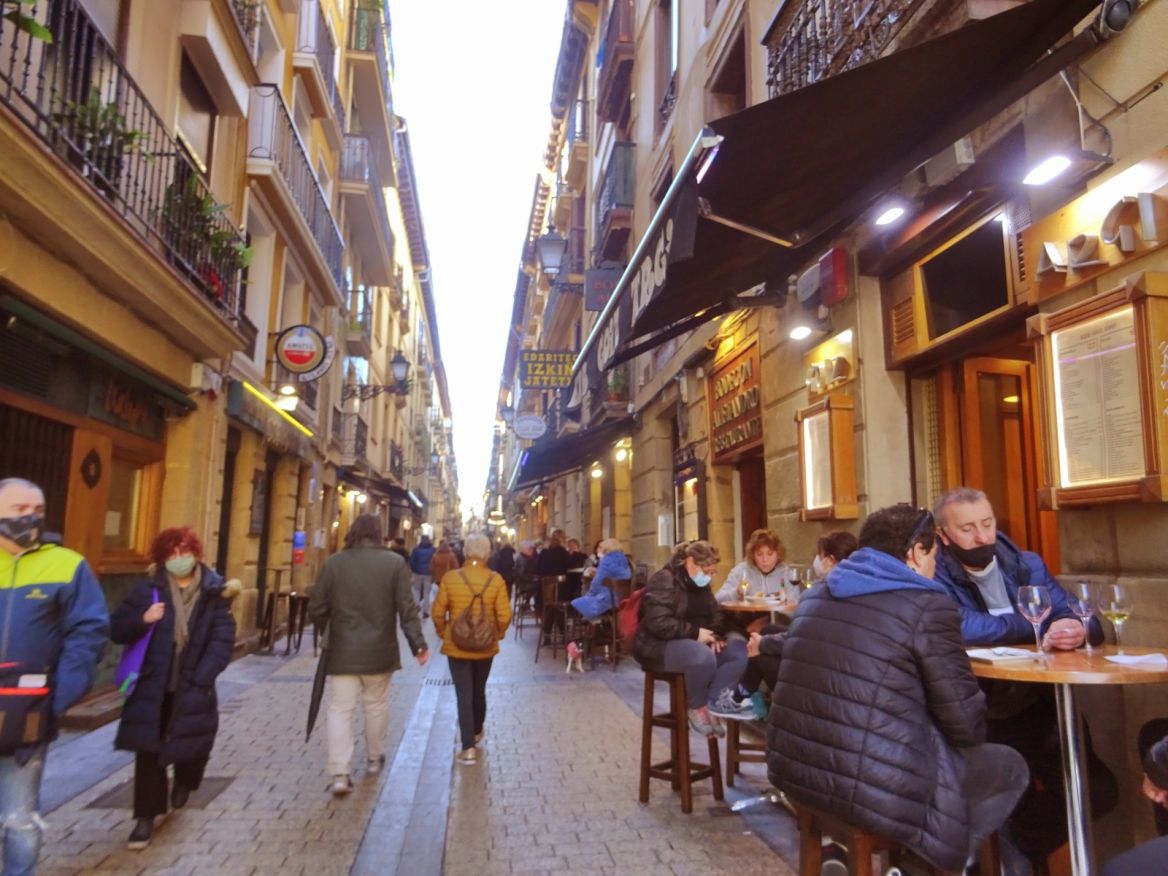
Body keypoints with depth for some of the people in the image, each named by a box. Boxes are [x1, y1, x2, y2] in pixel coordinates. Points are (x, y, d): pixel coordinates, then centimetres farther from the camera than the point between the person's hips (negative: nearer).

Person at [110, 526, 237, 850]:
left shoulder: (213, 593, -4)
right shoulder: (148, 589, -1)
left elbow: (222, 641, -7)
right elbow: (116, 630, 1)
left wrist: (202, 679, -16)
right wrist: (142, 619, -20)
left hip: (191, 689, 0)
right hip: (151, 687, 0)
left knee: (191, 746, 10)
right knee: (148, 750, 2)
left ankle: (183, 781, 45)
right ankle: (146, 817, 17)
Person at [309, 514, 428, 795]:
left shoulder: (334, 562, -5)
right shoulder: (394, 563, -7)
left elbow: (316, 609, -2)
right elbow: (407, 608, -10)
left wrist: (328, 629, 19)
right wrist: (418, 643, -4)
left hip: (342, 651, 0)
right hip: (379, 651, 1)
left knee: (340, 709, 5)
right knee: (377, 705, 18)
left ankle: (340, 774, -1)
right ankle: (375, 759, 32)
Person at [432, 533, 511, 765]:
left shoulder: (450, 578, -11)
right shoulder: (496, 580, -11)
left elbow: (438, 612, -6)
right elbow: (504, 616, -11)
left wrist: (443, 633, 11)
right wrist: (497, 634, 8)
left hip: (457, 646, -2)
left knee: (464, 695, 4)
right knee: (479, 691, 22)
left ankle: (468, 748, 1)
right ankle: (476, 732, 41)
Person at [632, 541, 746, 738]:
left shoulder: (699, 584, 13)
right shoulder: (664, 581, -17)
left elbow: (715, 612, 19)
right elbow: (658, 623, -27)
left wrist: (715, 634, -3)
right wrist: (695, 632, -25)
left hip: (694, 642, 9)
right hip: (659, 645, -9)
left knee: (739, 651, -14)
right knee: (704, 656, -37)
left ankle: (712, 703, -14)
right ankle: (697, 707, -12)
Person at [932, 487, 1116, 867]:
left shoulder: (1025, 565, 5)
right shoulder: (934, 576, -11)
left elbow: (1085, 621, -2)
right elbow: (961, 628, -29)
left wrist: (1077, 630, -27)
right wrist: (1037, 626, -17)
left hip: (1037, 710, 5)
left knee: (1099, 792, -5)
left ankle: (1020, 843, 18)